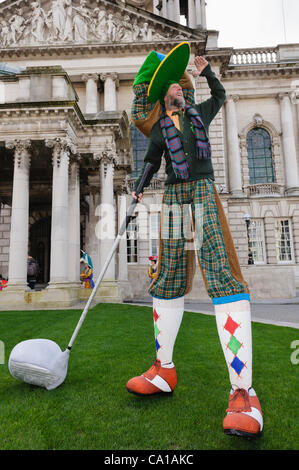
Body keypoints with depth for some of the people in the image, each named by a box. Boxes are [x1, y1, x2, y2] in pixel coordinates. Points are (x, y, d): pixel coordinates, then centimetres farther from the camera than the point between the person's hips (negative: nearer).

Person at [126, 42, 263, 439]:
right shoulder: (158, 129, 16)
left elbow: (220, 95, 40)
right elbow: (150, 165, 17)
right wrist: (138, 191, 1)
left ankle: (243, 390, -19)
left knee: (222, 276, -17)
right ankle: (164, 370, 12)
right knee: (168, 280, 1)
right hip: (174, 199, 1)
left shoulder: (199, 115, 21)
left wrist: (207, 71, 28)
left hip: (204, 196, -1)